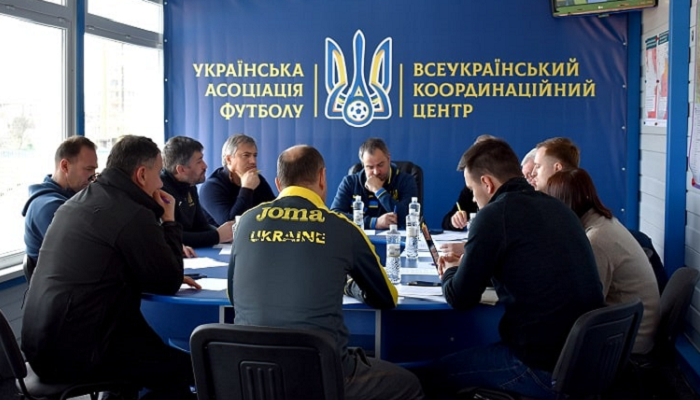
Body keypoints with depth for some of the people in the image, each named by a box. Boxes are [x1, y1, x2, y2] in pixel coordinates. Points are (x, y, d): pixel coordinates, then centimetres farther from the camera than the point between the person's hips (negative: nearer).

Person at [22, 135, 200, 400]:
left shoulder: (77, 202, 12)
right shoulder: (133, 215, -17)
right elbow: (169, 283, -9)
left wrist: (170, 275, 12)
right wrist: (169, 221, 2)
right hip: (77, 353, -10)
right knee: (185, 367, -1)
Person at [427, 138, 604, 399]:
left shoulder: (495, 214, -13)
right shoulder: (557, 207, 9)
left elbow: (460, 299, -6)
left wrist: (450, 273, 16)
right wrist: (465, 265, 26)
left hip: (545, 366, -8)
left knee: (439, 373, 10)